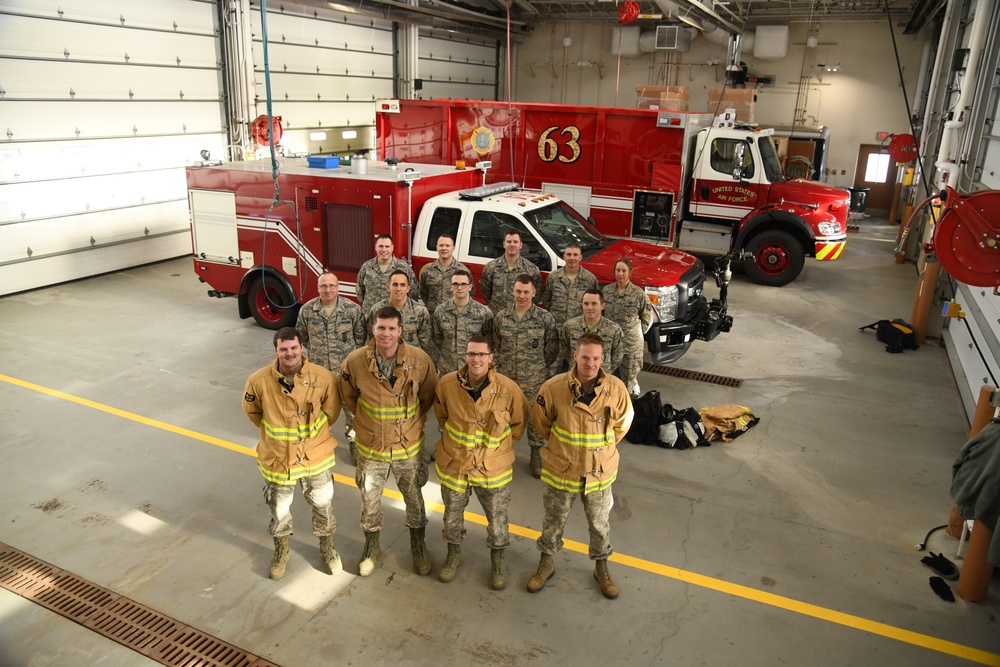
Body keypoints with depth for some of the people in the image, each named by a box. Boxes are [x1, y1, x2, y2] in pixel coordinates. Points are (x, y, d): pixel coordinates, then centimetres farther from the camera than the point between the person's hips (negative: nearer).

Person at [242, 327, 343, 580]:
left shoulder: (323, 377, -19)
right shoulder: (259, 381, -19)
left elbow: (332, 410, 0)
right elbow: (252, 411, 3)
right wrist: (273, 430, 7)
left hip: (316, 457, 0)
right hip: (277, 459, 0)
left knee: (323, 507, 19)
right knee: (279, 512, 21)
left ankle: (327, 549, 46)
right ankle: (280, 552, 50)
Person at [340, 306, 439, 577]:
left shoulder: (419, 359, -18)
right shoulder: (355, 361, -17)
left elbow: (428, 395, 1)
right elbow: (348, 396, 4)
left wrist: (412, 420, 6)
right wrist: (366, 418, 7)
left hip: (409, 446, 0)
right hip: (371, 446, 0)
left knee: (414, 499, 18)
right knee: (369, 501, 18)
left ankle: (418, 545, 43)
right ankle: (371, 546, 44)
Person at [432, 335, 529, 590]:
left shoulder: (508, 388, -19)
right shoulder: (447, 384, -15)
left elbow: (519, 422, 0)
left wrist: (500, 445, 3)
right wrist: (453, 438, 8)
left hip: (493, 467, -1)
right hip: (454, 464, 1)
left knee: (497, 519, 15)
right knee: (452, 516, 21)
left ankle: (497, 560, 42)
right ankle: (454, 555, 48)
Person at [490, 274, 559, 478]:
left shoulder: (545, 318, -10)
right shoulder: (501, 317, -2)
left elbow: (552, 349, -1)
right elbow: (495, 346, 10)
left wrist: (539, 368, 3)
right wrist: (500, 367, 6)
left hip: (534, 380, -2)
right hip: (505, 378, 2)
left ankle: (536, 456, 30)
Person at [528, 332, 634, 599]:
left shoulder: (616, 389, -16)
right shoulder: (554, 387, -19)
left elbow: (622, 423, 3)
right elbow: (541, 421, 0)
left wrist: (602, 448, 7)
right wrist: (561, 446, 6)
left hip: (599, 472, 1)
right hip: (561, 470, 0)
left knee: (600, 523, 20)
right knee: (553, 521, 19)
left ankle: (601, 567, 45)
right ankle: (546, 564, 43)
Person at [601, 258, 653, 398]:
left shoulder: (638, 293, -9)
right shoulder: (606, 290, 1)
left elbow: (648, 318, 0)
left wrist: (637, 333, -1)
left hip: (631, 344, -3)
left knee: (629, 378, 4)